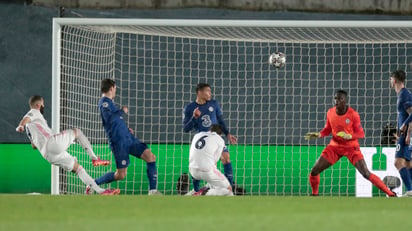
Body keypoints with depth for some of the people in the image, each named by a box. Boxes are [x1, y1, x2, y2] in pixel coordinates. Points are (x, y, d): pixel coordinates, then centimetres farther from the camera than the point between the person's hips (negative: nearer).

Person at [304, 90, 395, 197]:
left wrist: (350, 136, -32)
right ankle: (314, 194, 22)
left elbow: (361, 134, -12)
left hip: (351, 147, -4)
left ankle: (390, 193, -7)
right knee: (314, 171, -4)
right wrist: (319, 135, -9)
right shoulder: (330, 113, -5)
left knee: (366, 174, -15)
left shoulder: (353, 114, -17)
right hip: (335, 146, 4)